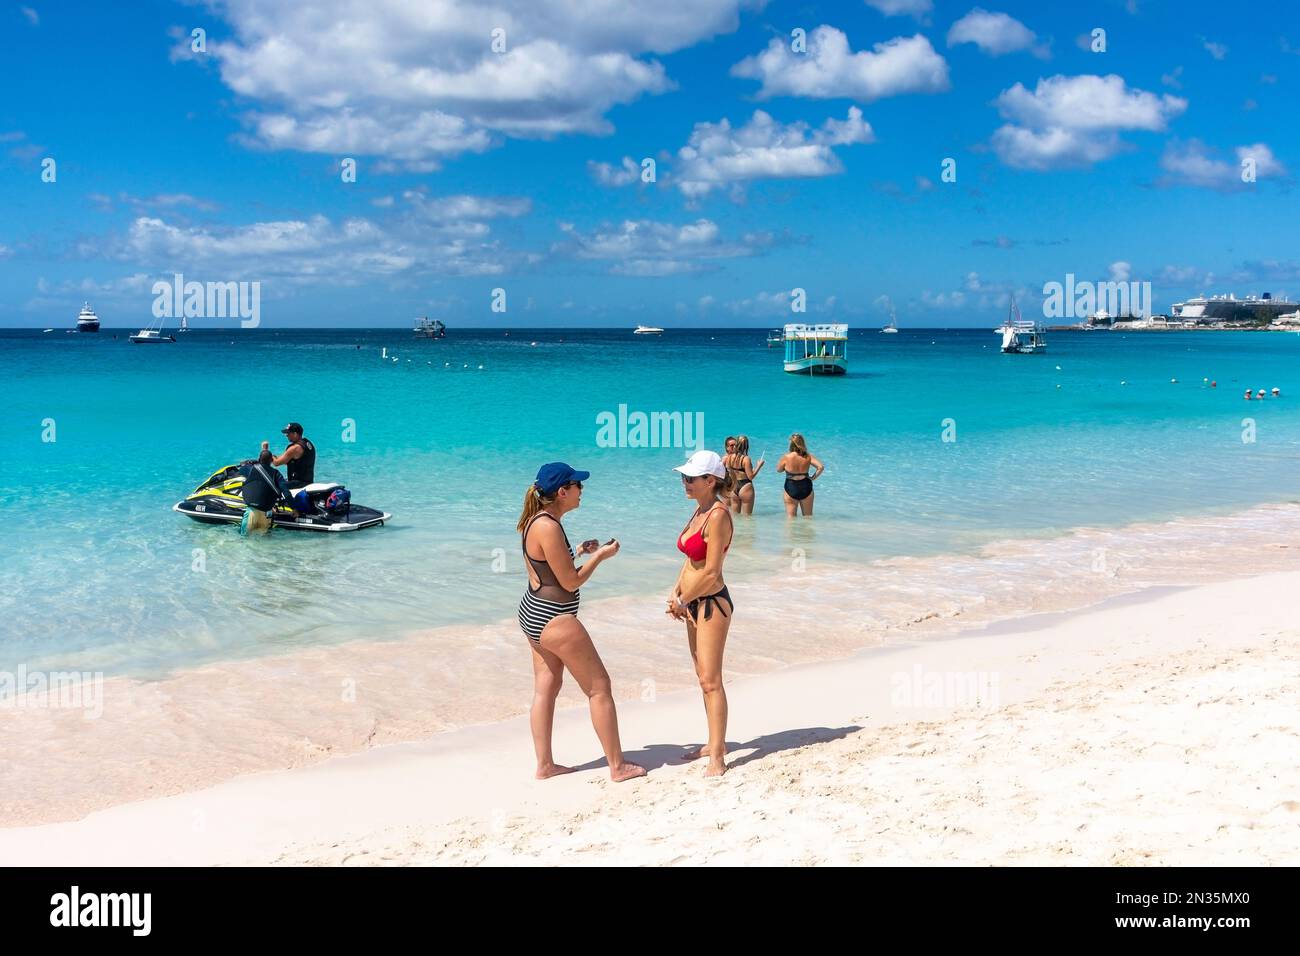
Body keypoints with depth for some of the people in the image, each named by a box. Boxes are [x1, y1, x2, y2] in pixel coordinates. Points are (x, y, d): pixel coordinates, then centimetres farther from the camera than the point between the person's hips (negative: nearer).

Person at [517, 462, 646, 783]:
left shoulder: (535, 521, 7)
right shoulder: (549, 528, -23)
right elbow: (570, 582, -19)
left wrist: (579, 551, 12)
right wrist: (601, 555, -8)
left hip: (533, 612, 10)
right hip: (554, 618, -10)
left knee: (546, 688, 15)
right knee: (599, 686, 0)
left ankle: (544, 764, 21)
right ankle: (618, 766, 8)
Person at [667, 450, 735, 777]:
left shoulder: (718, 515, -18)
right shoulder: (699, 510, 10)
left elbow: (711, 572, -20)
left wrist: (683, 601, -10)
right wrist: (676, 592, 3)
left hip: (712, 603, -10)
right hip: (693, 603, 10)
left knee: (710, 680, -9)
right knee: (704, 676, 17)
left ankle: (717, 759, -6)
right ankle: (716, 742, 29)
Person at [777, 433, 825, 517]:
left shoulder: (786, 457, -11)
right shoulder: (808, 457, -6)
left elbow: (778, 469, 5)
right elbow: (821, 467, -13)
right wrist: (813, 478, -1)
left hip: (791, 489, -2)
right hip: (806, 488, 2)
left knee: (791, 517, 7)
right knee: (808, 517, 17)